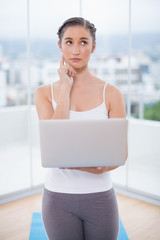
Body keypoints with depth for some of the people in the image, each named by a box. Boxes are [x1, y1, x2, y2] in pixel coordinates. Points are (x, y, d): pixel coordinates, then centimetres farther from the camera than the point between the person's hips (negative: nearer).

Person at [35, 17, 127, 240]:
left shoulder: (110, 93, -4)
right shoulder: (44, 92, -1)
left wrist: (98, 166, -24)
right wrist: (66, 86, -13)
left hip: (99, 196, 0)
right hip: (58, 197, 0)